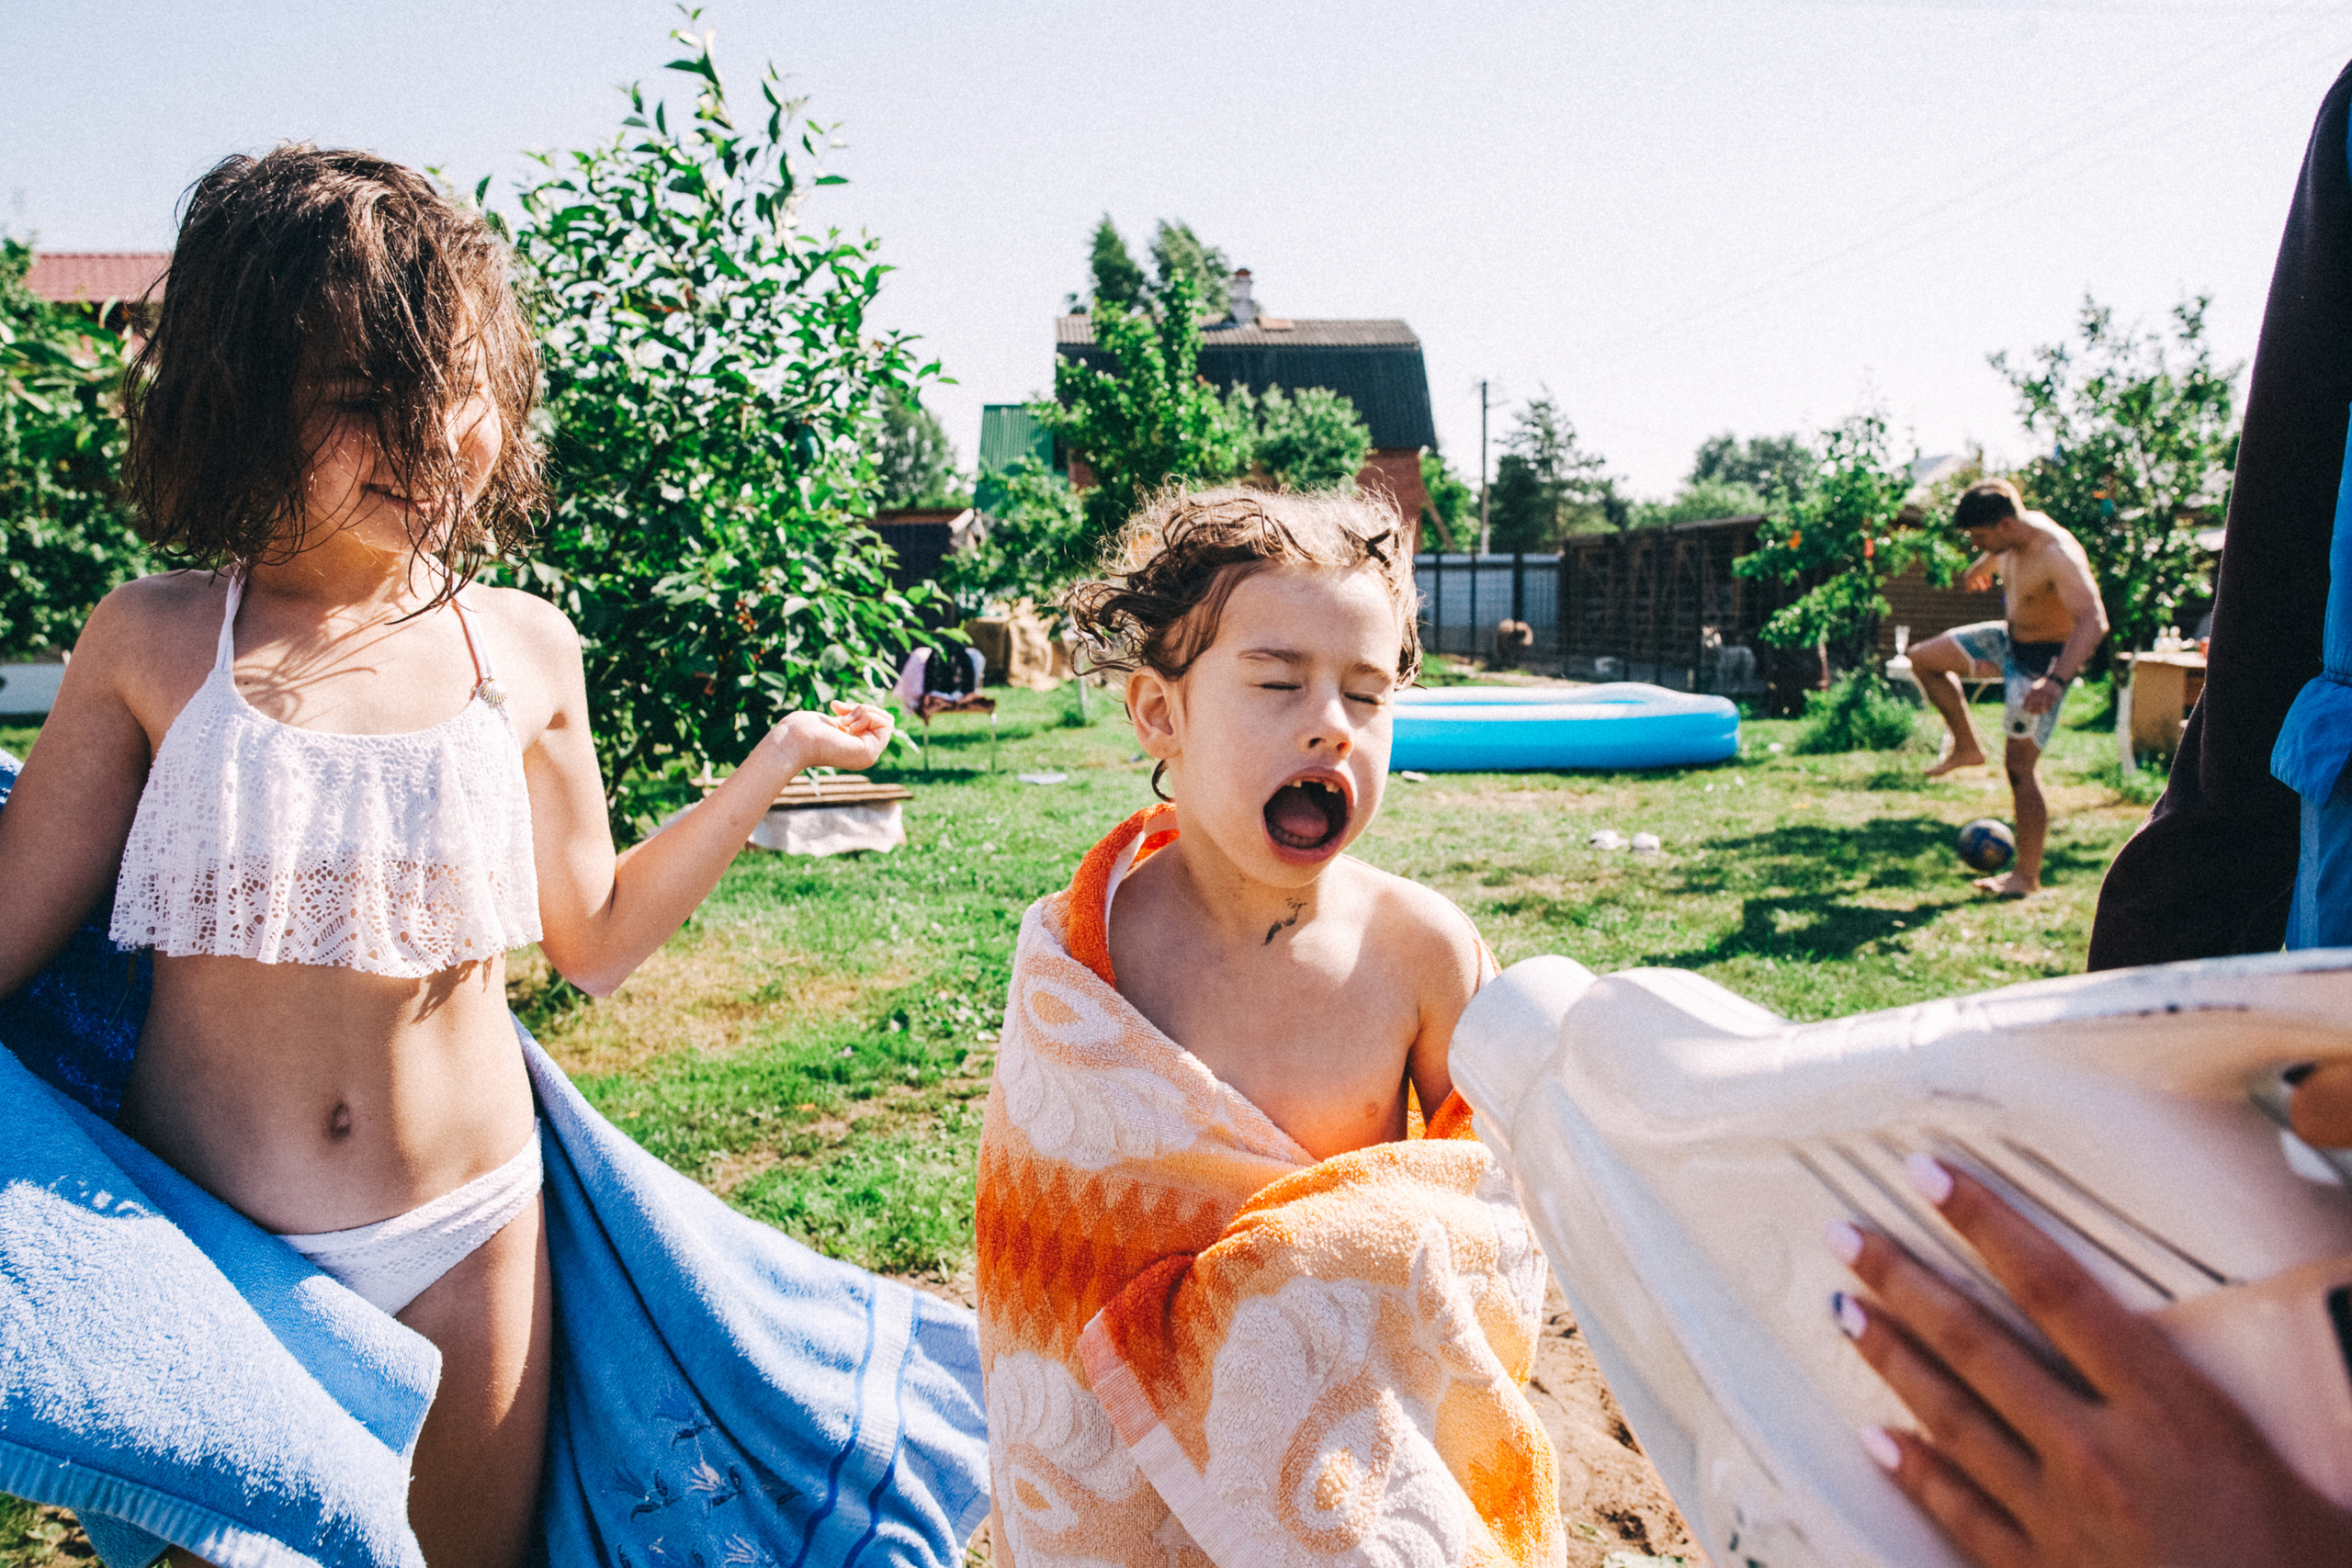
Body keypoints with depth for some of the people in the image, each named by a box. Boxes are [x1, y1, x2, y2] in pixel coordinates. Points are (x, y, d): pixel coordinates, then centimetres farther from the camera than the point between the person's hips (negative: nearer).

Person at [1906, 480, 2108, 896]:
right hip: (2009, 640, 9)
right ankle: (1967, 747, 21)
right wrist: (1978, 568, 46)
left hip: (2043, 660, -9)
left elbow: (2094, 620, -44)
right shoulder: (2012, 535, -5)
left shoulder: (2056, 554, -32)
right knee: (1924, 659, 8)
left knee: (2019, 766, -9)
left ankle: (2028, 874, 0)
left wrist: (2056, 681, -57)